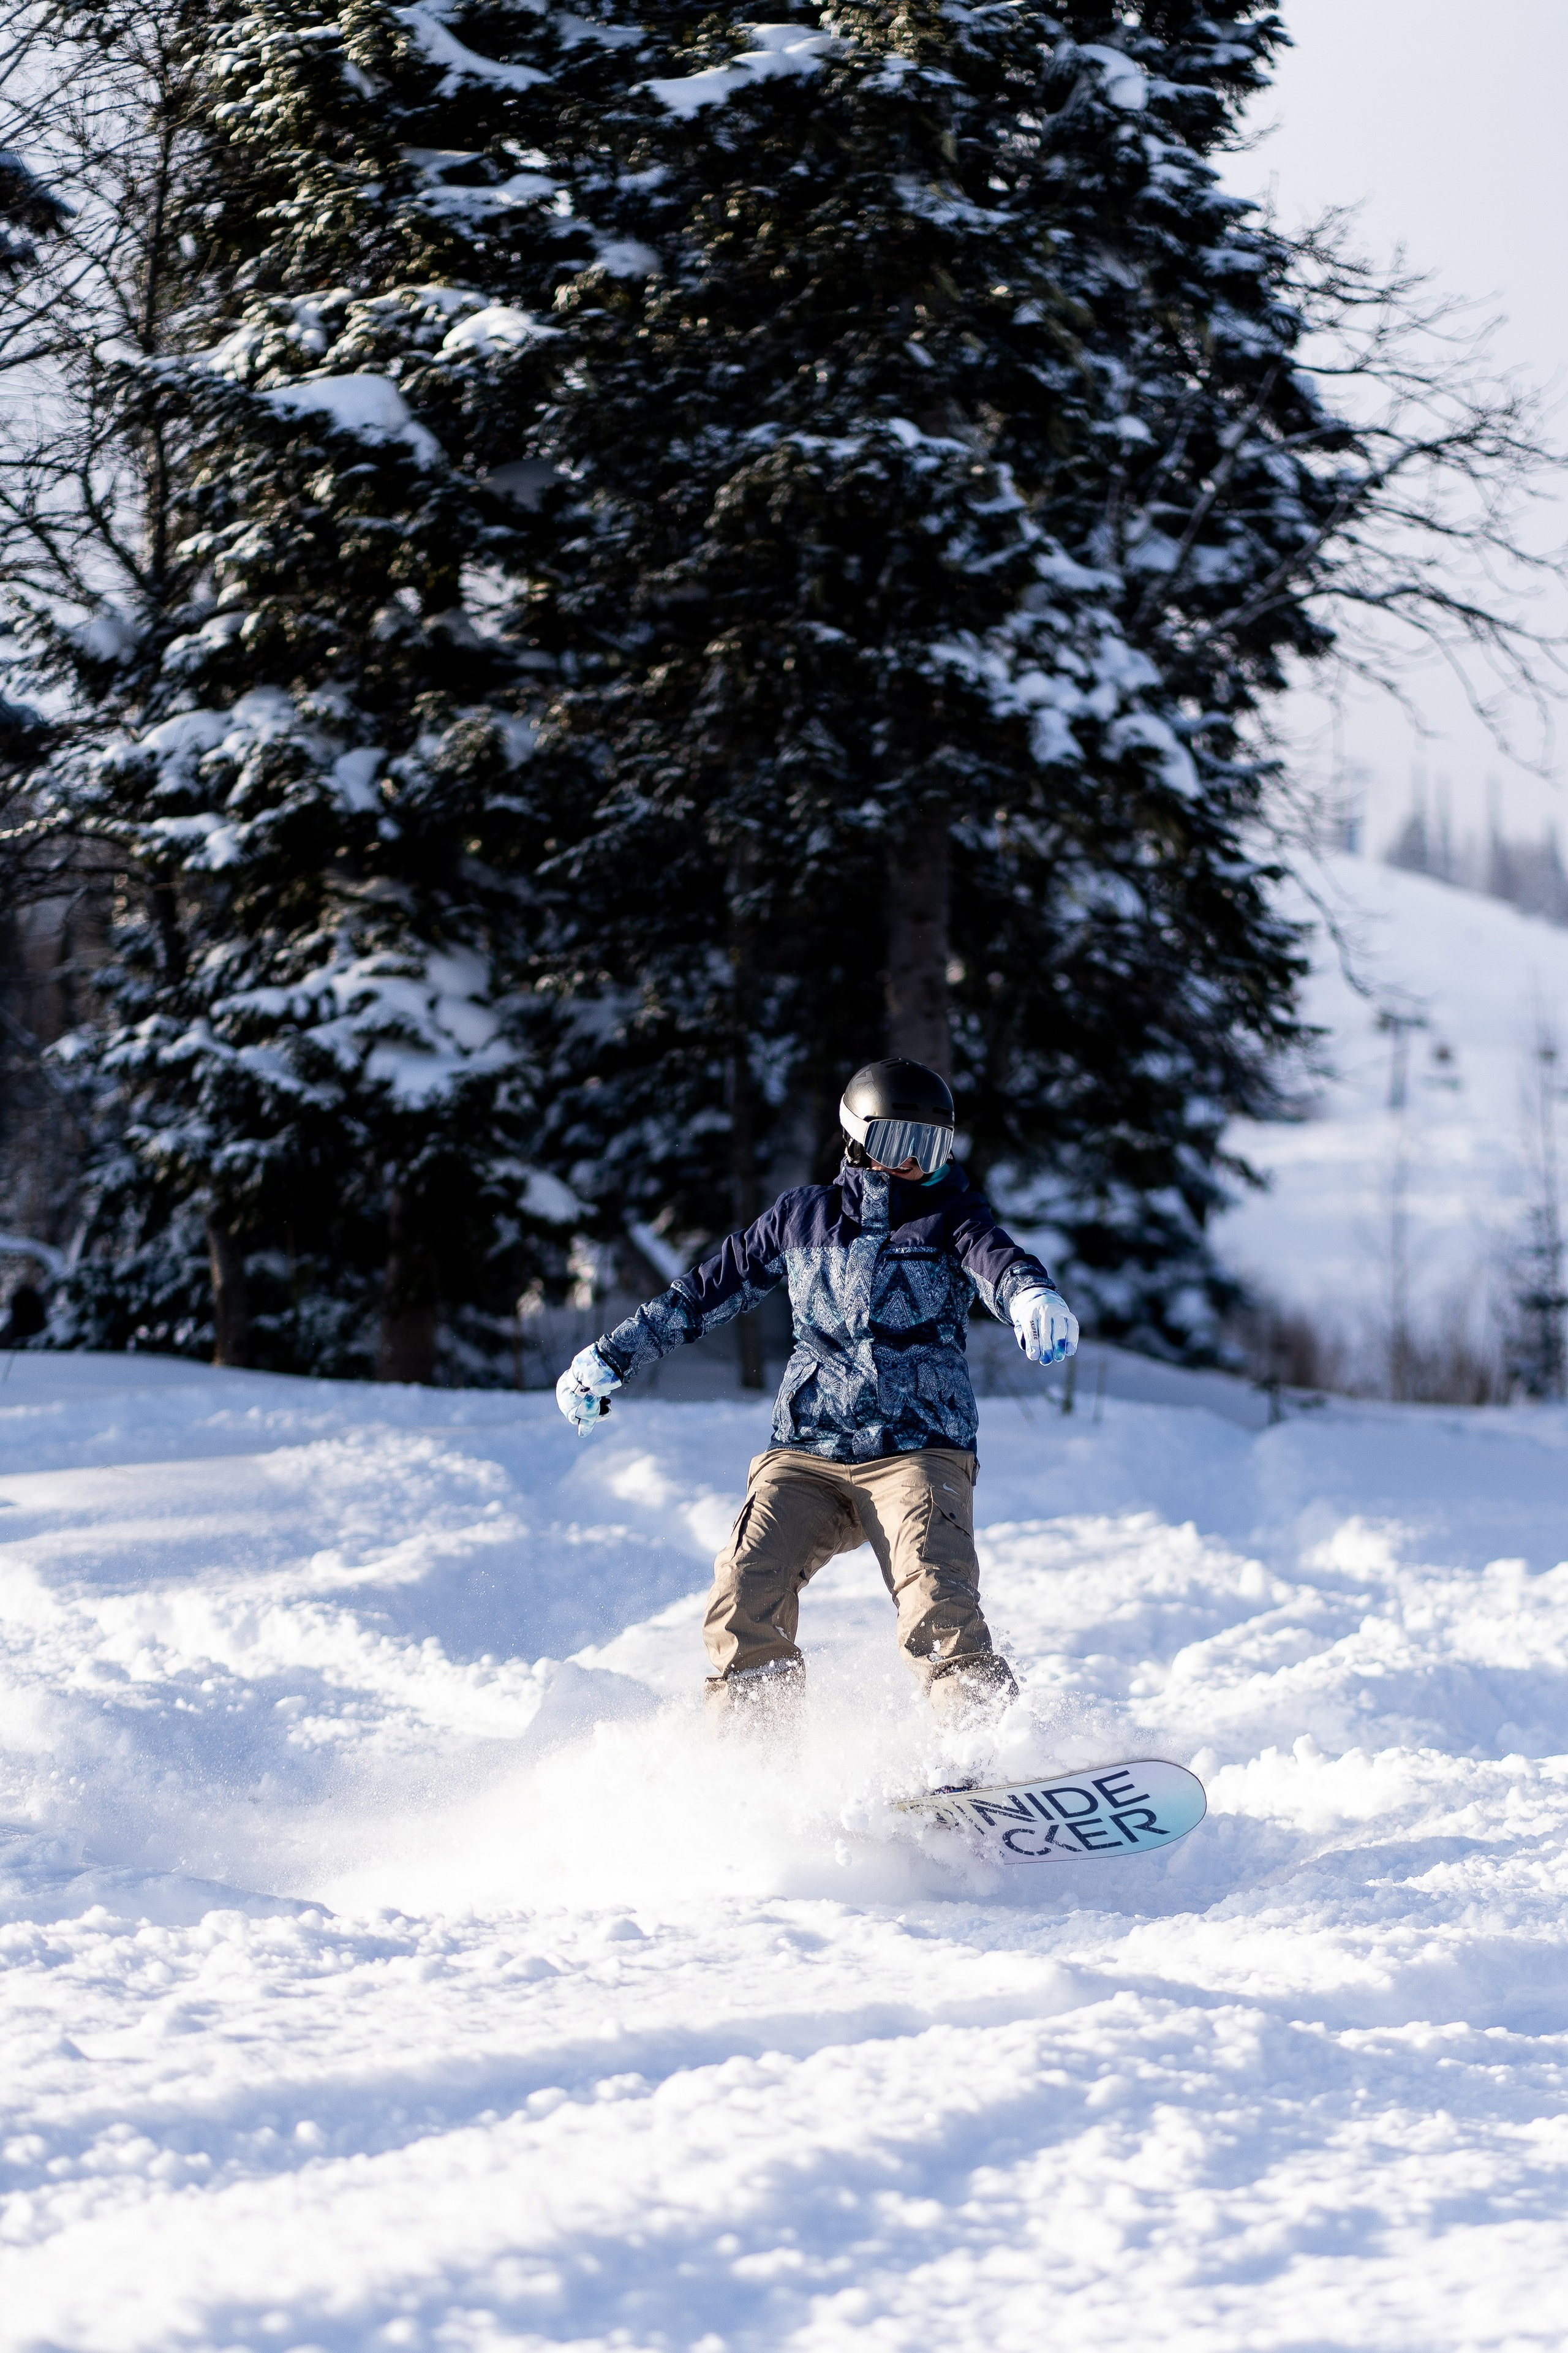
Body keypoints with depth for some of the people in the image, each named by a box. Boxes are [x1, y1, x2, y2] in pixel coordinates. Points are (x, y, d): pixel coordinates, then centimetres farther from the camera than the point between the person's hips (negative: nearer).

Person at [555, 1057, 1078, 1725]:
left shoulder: (951, 1216, 6)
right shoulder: (803, 1216, 14)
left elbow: (998, 1260, -17)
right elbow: (709, 1289, 23)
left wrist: (1034, 1296, -42)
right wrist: (609, 1357, 27)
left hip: (918, 1451, -3)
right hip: (806, 1452, 3)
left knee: (937, 1602, -26)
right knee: (746, 1592, -16)